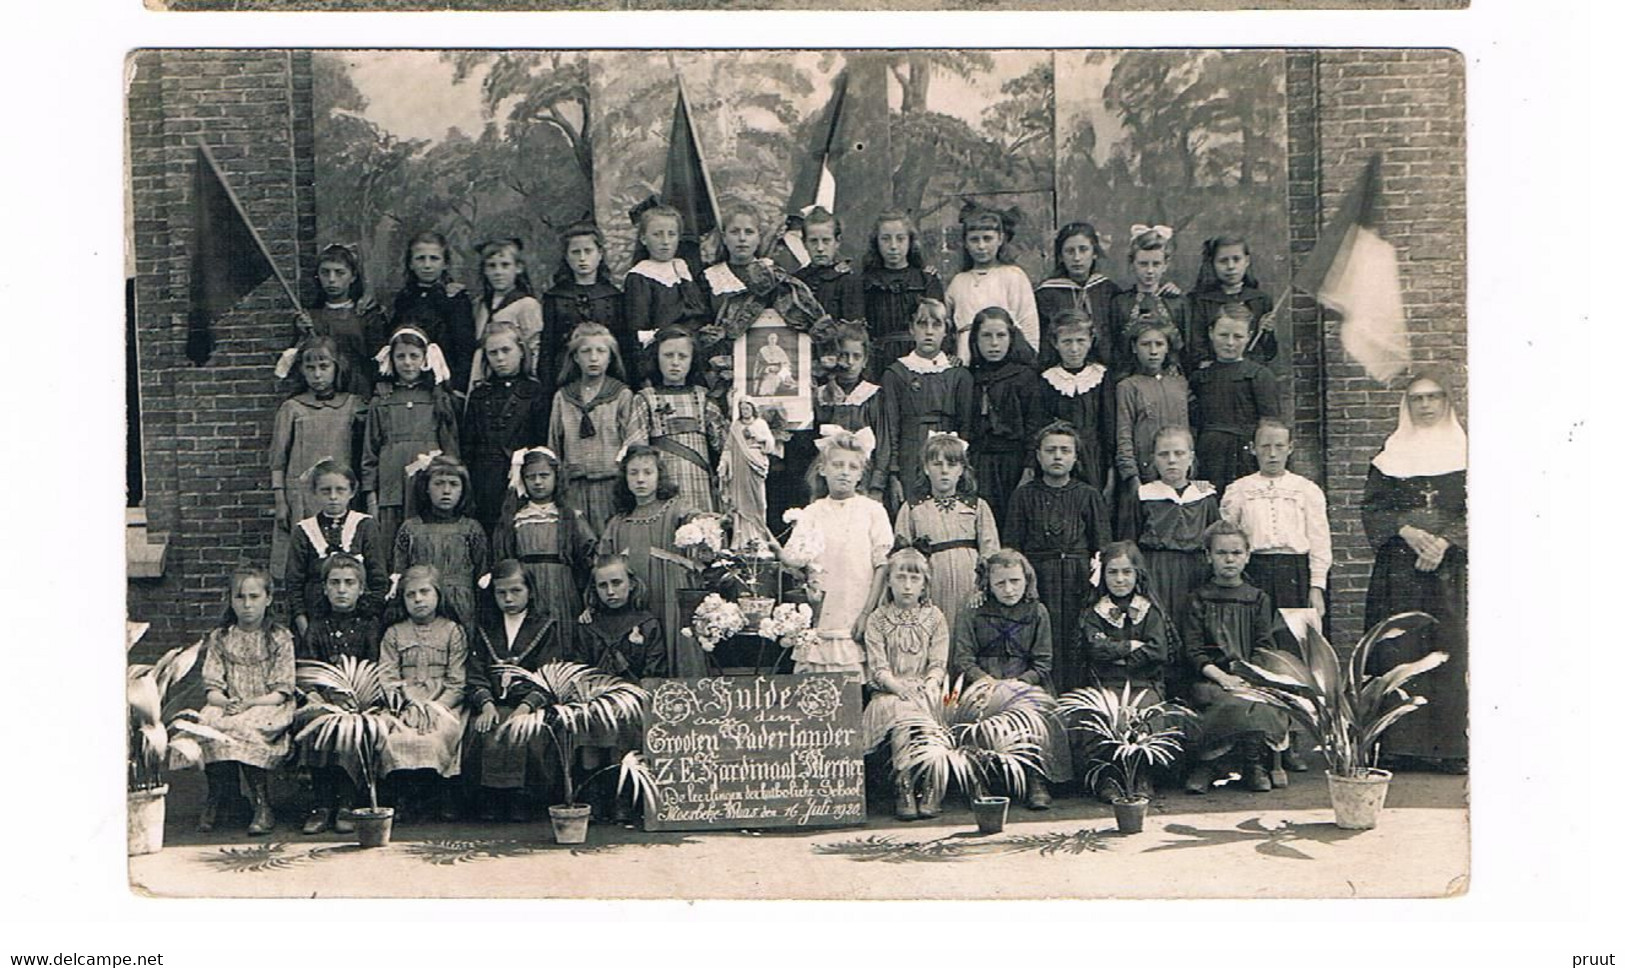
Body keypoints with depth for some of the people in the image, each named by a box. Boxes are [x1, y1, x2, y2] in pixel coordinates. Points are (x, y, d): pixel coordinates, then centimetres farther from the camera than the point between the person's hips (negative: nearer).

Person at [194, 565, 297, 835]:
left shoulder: (280, 638, 6)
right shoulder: (219, 639, 14)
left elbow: (281, 691, -2)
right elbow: (211, 687, 6)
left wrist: (249, 703, -18)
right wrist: (225, 702, -17)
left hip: (267, 710, -2)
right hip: (228, 708, 2)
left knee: (244, 726, -36)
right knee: (207, 722, -32)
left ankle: (262, 806, -29)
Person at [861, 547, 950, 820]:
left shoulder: (934, 617, 12)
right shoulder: (877, 619, 8)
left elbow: (938, 664, 4)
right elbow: (878, 667, -2)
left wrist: (929, 684, -18)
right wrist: (898, 686, -21)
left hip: (925, 691, 1)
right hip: (888, 692, -1)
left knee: (930, 707, -34)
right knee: (903, 709, -35)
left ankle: (932, 785, -33)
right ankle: (904, 785, -37)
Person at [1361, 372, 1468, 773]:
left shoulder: (1464, 454, 8)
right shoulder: (1390, 456, 12)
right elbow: (1372, 508, 5)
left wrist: (1445, 541, -13)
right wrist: (1407, 532, -11)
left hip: (1450, 567, -1)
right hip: (1398, 568, 1)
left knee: (1449, 653, -5)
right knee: (1398, 652, -4)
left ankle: (1451, 747, -4)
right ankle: (1401, 744, -3)